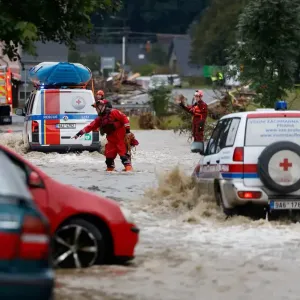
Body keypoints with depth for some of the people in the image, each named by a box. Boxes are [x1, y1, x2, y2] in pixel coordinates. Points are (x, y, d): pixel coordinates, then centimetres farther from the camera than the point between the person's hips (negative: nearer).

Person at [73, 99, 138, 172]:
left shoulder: (113, 112, -7)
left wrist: (127, 130, -16)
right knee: (109, 155, 6)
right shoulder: (100, 119, 15)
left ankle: (128, 168, -18)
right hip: (111, 140, 7)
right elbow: (90, 126, 15)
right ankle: (110, 169, 17)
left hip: (121, 138, -7)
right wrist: (80, 133, 9)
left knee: (124, 154, -14)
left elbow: (124, 118, -11)